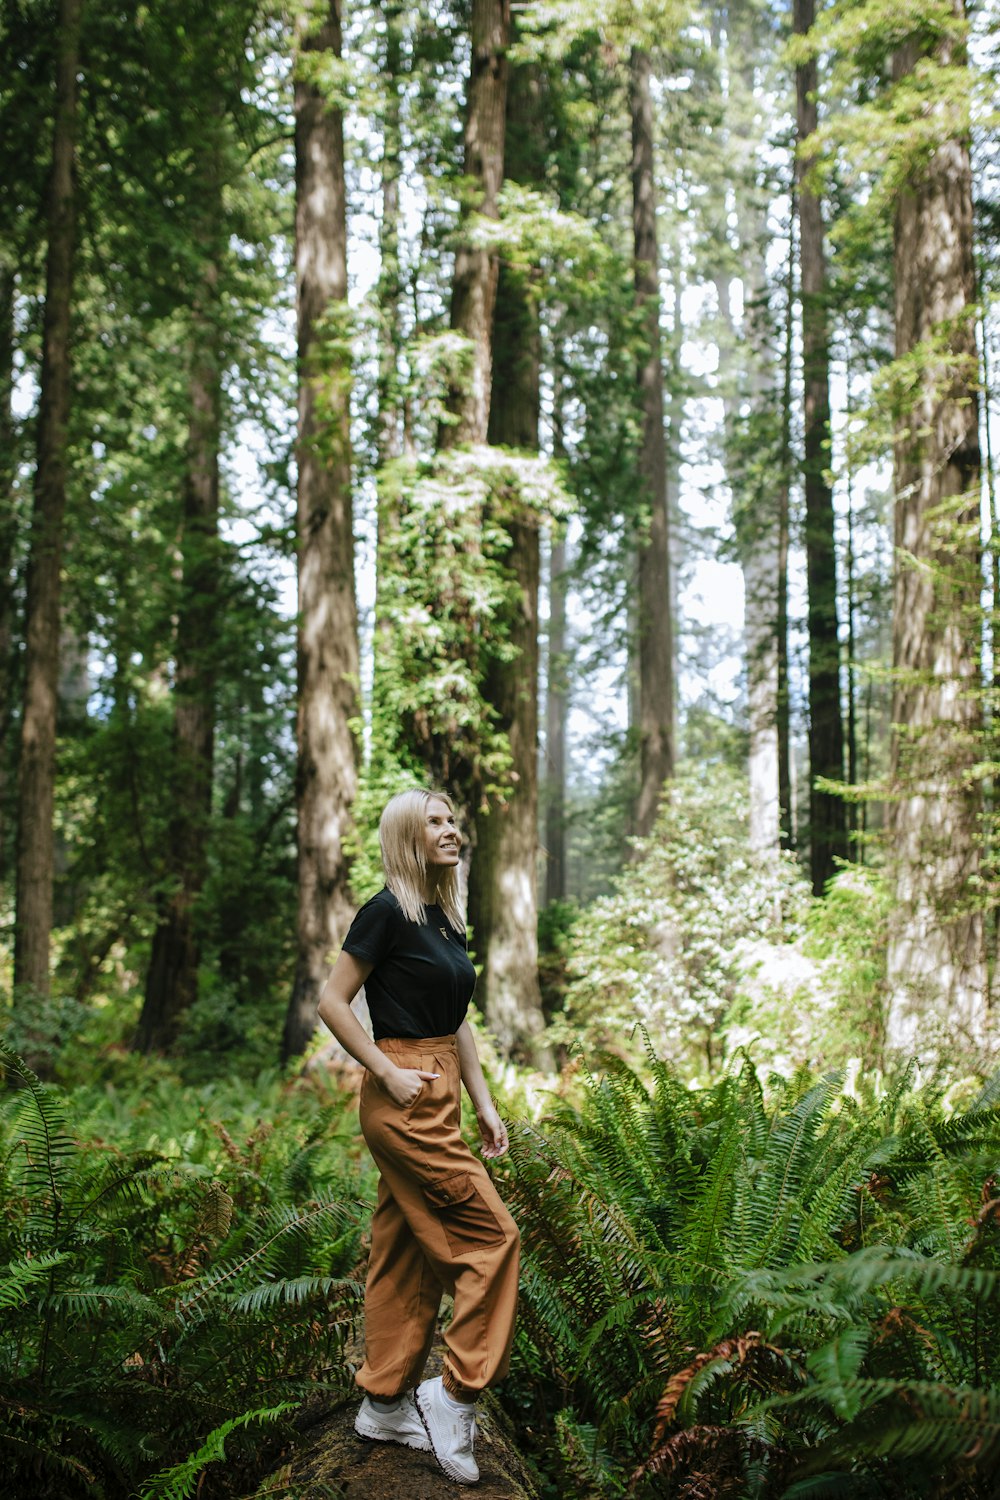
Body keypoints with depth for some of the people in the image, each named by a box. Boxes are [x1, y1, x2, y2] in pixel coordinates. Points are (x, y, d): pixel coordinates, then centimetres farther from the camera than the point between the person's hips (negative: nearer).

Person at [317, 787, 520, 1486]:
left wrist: (484, 1103, 14)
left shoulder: (448, 920, 14)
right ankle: (456, 1395, 0)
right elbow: (333, 1001, -13)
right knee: (492, 1236, -8)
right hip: (404, 1101, -8)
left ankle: (386, 1405, 20)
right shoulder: (387, 912, -12)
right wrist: (386, 1074, -16)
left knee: (408, 1253, 12)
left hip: (440, 1098, 8)